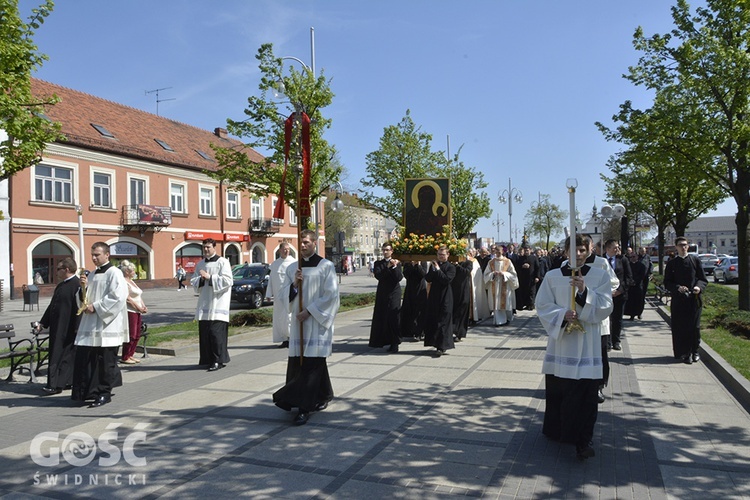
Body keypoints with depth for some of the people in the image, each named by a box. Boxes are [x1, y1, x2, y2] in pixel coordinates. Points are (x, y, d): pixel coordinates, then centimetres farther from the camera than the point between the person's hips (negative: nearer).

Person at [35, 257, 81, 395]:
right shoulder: (61, 285, 14)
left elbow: (79, 307, -20)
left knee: (63, 356, -4)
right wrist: (43, 323, 22)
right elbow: (52, 305, 22)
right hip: (57, 328, 9)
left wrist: (77, 329, -21)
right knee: (56, 354, 11)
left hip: (68, 329, -9)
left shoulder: (77, 284, -15)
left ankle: (56, 384, 1)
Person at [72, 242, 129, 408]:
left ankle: (104, 393, 10)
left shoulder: (114, 273, -7)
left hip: (107, 325, -7)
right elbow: (84, 300, 19)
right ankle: (88, 392, 20)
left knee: (105, 361, -1)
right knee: (85, 359, 7)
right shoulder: (92, 275, 16)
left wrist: (95, 307, -17)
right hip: (90, 325, 7)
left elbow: (117, 297, -18)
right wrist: (84, 287, 0)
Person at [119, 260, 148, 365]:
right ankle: (124, 357, 2)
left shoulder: (132, 282, 20)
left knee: (137, 335, 10)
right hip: (130, 311, -9)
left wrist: (144, 307, 7)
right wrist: (139, 308, -15)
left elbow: (139, 296, 22)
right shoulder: (124, 282, -10)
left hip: (137, 312, 9)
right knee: (131, 335, -7)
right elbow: (128, 298, -18)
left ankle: (130, 355, 19)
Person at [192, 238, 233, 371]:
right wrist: (201, 279, -7)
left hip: (217, 304, -6)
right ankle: (207, 359, 17)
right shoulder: (200, 264, 15)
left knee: (216, 333, -8)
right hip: (204, 304, 6)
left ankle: (218, 360, -2)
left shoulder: (223, 262, -3)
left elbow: (227, 280, -13)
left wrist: (209, 277, -15)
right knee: (204, 333, 7)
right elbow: (193, 282, 15)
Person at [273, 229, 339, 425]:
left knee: (311, 364, -6)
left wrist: (309, 311, -13)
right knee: (297, 363, 9)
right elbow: (285, 294, 11)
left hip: (318, 321, -5)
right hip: (299, 321, 5)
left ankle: (304, 407, -3)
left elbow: (331, 294, -9)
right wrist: (294, 284, -9)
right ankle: (324, 396, 27)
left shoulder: (326, 266, -4)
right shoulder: (292, 268, 11)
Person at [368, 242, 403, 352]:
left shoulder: (397, 263, 4)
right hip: (382, 293, 3)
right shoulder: (378, 263, 8)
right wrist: (388, 267, -17)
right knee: (380, 317, 8)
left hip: (394, 294, -3)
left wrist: (394, 267, -19)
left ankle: (394, 343, -5)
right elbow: (378, 275, -10)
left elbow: (399, 278, -9)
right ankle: (380, 340, 24)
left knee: (393, 317, -7)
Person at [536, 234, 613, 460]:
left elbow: (606, 307, -6)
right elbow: (543, 306, 1)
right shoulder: (553, 276, 2)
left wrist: (584, 291, -20)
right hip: (560, 340, 1)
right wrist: (562, 314, -17)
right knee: (556, 390, 9)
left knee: (585, 393, -2)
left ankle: (583, 441, 8)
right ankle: (556, 430, 29)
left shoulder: (600, 276, 2)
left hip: (587, 342, -1)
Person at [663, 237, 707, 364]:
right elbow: (667, 282, 2)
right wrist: (678, 288, -16)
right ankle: (685, 353, 8)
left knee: (694, 326, 5)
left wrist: (699, 287, -15)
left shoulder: (695, 260, 5)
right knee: (681, 327, 0)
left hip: (694, 298, 1)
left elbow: (703, 279, 5)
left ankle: (694, 351, 20)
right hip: (679, 299, -1)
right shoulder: (672, 263, 4)